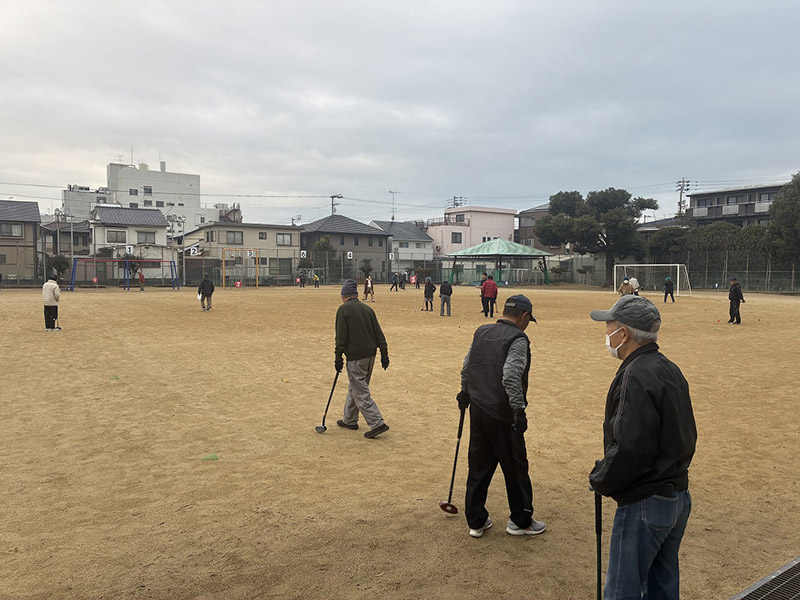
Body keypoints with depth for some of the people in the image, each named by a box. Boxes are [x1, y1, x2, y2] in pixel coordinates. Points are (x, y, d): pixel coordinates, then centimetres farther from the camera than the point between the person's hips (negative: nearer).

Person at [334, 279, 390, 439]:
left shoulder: (344, 309, -7)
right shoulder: (367, 309, 10)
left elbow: (341, 337, -12)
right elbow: (379, 333, 8)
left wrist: (338, 358, -8)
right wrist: (384, 354, 10)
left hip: (355, 357, -7)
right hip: (370, 354, 7)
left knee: (361, 392, -2)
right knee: (355, 387, 20)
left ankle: (377, 423, -7)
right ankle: (350, 420, 31)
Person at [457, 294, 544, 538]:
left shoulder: (481, 332, 9)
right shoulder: (518, 338, -12)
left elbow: (466, 368, 18)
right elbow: (511, 377, -23)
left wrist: (465, 394, 31)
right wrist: (519, 410, -20)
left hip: (477, 410, 7)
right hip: (502, 415, -7)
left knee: (479, 466, 15)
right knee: (515, 467, 10)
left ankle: (476, 521, 25)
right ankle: (520, 521, 24)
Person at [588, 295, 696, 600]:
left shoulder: (637, 377, -23)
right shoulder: (671, 370, 8)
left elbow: (630, 449, -27)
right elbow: (686, 437, 14)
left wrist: (599, 480, -10)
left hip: (644, 505, -10)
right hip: (679, 497, 10)